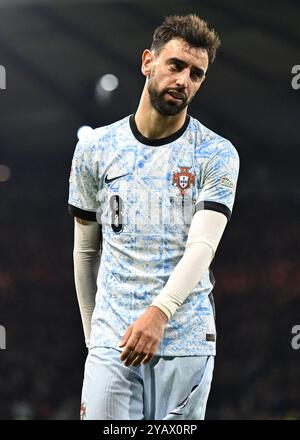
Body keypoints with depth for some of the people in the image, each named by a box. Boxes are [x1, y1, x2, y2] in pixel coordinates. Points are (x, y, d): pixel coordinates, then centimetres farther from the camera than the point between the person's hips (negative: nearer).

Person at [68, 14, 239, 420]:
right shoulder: (95, 149, 8)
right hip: (112, 340, 1)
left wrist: (159, 312, -27)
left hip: (187, 342, -1)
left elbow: (202, 246, -12)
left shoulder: (217, 155, 1)